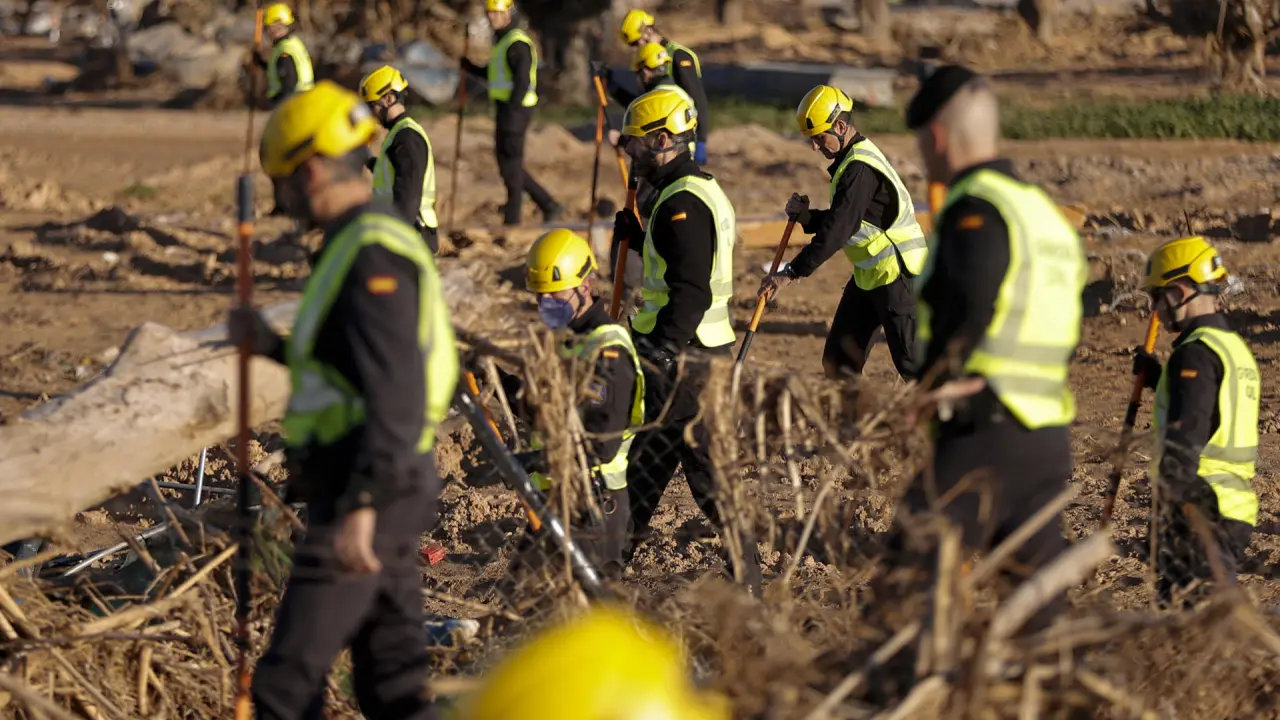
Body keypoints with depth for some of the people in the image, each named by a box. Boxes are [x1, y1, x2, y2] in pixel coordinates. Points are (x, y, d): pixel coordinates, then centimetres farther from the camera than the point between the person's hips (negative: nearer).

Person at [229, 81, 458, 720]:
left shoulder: (372, 256, -17)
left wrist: (360, 505, -32)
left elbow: (395, 394, -26)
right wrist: (269, 345, 23)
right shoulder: (370, 243, 16)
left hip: (365, 495, -10)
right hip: (382, 492, 10)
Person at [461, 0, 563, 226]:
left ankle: (512, 220, 4)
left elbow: (522, 81, -22)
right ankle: (549, 206, 16)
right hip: (507, 108, 10)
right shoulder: (502, 40, 17)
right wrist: (471, 67, 15)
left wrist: (511, 114, -25)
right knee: (507, 163, 13)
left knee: (511, 164, -3)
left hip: (516, 110, -10)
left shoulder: (517, 43, -15)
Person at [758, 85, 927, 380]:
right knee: (837, 361, 9)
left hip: (894, 273, -10)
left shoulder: (860, 167, -21)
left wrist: (792, 272, -27)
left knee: (911, 363, -5)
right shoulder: (849, 160, 12)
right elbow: (840, 222, 17)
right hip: (868, 276, 10)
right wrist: (806, 216, -3)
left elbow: (839, 229, -27)